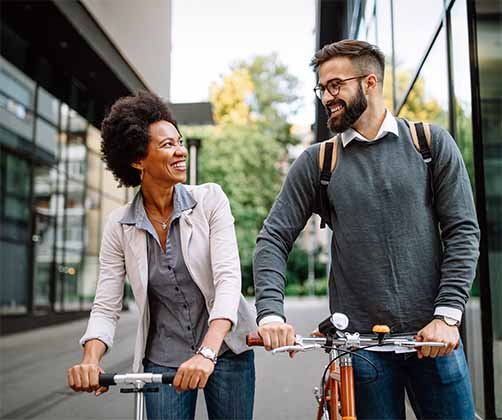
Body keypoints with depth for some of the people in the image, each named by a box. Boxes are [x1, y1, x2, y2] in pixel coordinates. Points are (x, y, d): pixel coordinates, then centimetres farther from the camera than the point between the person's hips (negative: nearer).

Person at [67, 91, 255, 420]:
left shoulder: (210, 199, -10)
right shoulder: (120, 226, -5)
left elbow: (228, 278, -18)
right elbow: (106, 307, -4)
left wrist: (207, 353, -31)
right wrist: (90, 361, -24)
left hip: (225, 350, 0)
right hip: (163, 360, 1)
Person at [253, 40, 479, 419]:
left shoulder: (432, 143, 3)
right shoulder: (315, 163, 3)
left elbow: (463, 231, 0)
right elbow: (273, 239, 0)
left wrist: (447, 314, -9)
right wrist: (271, 313, -15)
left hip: (433, 338, 0)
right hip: (359, 343, 0)